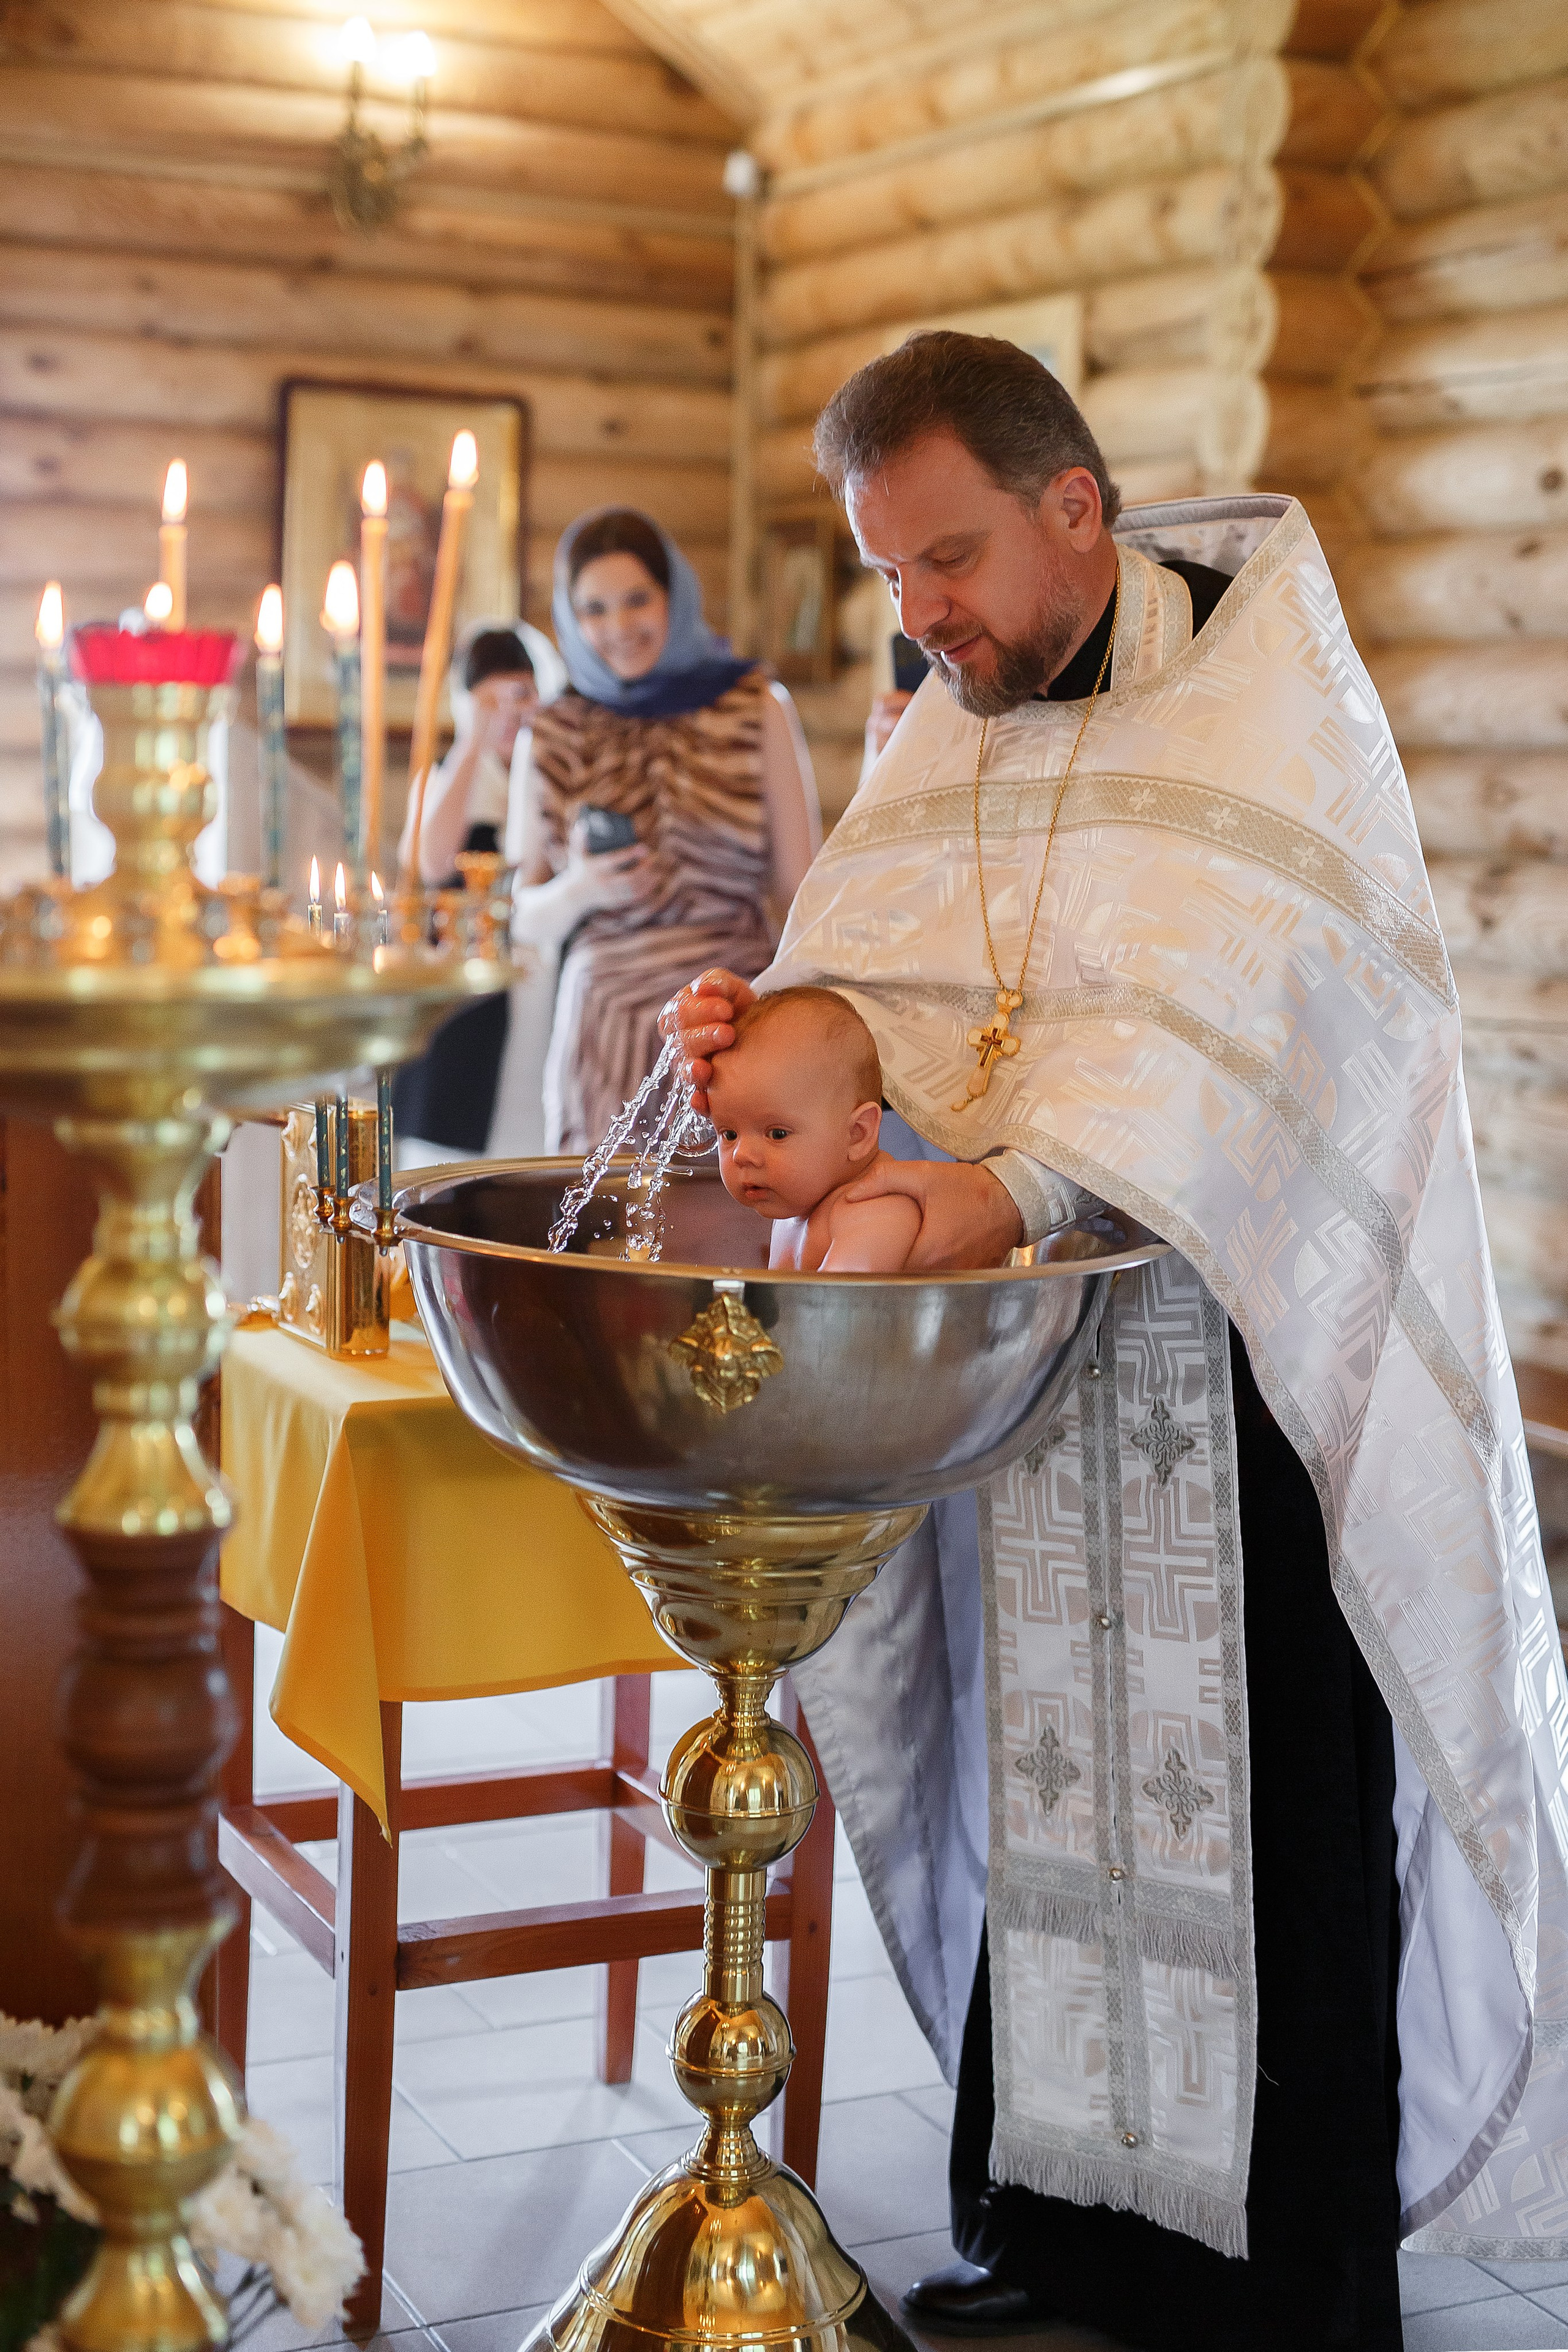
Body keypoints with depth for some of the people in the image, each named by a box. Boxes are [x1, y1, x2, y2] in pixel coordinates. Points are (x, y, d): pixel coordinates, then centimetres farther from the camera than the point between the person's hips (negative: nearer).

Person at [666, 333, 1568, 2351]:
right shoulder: (943, 736, 11)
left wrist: (1018, 1178, -35)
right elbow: (878, 990, 8)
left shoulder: (1268, 692, -8)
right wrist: (767, 1031, -16)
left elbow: (1230, 1001, -23)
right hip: (1016, 1354, 5)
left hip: (1247, 1371, -5)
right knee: (1039, 1786, 10)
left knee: (1268, 1816, 0)